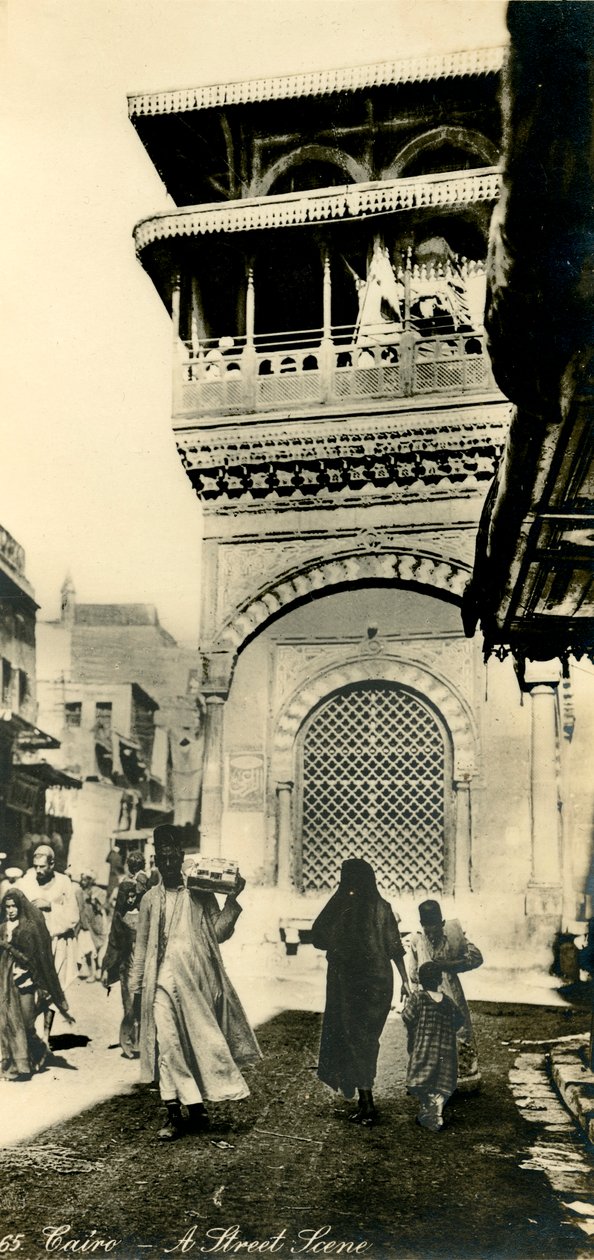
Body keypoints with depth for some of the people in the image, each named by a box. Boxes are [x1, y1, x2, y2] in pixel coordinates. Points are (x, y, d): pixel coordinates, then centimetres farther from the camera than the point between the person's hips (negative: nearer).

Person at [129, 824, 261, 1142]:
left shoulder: (201, 895, 6)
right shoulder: (150, 899, 10)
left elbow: (218, 933, 0)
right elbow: (142, 945, 13)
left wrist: (232, 900, -10)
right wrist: (136, 986, 10)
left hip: (196, 979, 0)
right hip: (163, 981, 1)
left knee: (200, 1042, 4)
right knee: (167, 1045, -4)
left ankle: (196, 1104, 21)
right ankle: (174, 1113, 2)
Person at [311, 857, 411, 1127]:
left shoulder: (340, 906, -10)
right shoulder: (382, 907, 0)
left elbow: (319, 938, -4)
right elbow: (395, 947, 2)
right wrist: (405, 979, 9)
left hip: (349, 981, -4)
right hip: (380, 981, 4)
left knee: (352, 1037, 5)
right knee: (367, 1039, 15)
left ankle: (367, 1103, 1)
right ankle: (365, 1103, 22)